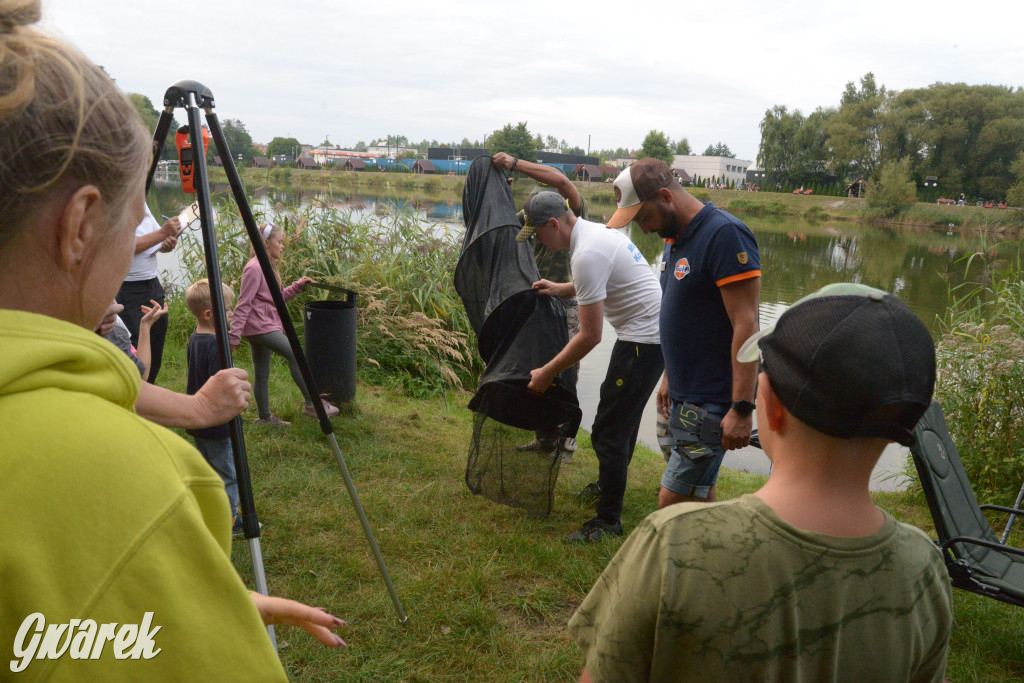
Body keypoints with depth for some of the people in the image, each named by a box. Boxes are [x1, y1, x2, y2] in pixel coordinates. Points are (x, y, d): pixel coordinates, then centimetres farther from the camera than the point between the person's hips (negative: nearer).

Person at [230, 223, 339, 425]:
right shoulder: (254, 268, -14)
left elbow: (277, 297, 23)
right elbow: (243, 304, -18)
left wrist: (298, 285, 12)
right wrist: (234, 336, -20)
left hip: (265, 326, 10)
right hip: (259, 326, -10)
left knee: (262, 373, 14)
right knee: (295, 355, -15)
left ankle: (264, 416, 21)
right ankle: (312, 404, -10)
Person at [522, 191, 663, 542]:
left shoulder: (587, 255, -24)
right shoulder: (595, 230, 8)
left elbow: (590, 337, -22)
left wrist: (546, 373, -14)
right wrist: (562, 288, 18)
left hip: (644, 340, -11)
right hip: (652, 332, 11)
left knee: (609, 431, -4)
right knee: (624, 416, 26)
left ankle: (608, 520, 9)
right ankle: (610, 483, 45)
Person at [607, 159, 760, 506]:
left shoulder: (725, 235, -18)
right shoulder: (676, 237, 12)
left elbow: (746, 325, -23)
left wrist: (742, 408, -24)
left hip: (712, 401, -9)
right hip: (685, 395, 9)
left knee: (673, 500, -6)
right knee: (699, 497, 17)